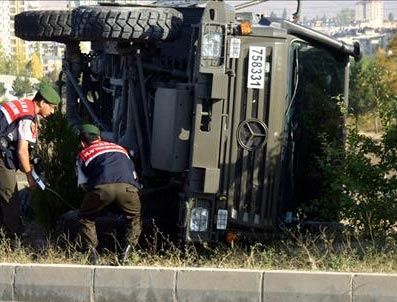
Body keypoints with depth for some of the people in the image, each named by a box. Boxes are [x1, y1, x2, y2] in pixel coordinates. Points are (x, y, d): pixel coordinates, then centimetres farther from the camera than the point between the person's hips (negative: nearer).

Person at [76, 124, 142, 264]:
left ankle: (92, 252, 10)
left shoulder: (83, 155, 29)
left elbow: (83, 184, 24)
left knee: (85, 218, 23)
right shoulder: (120, 148, 39)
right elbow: (134, 175, 42)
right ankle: (128, 249, 9)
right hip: (127, 187, 2)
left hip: (102, 187, -2)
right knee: (134, 218, 27)